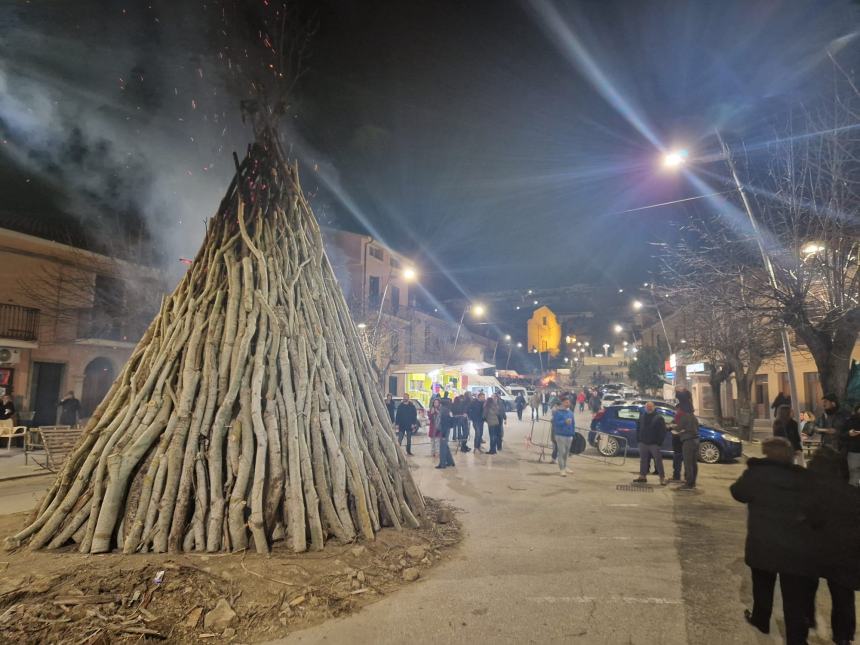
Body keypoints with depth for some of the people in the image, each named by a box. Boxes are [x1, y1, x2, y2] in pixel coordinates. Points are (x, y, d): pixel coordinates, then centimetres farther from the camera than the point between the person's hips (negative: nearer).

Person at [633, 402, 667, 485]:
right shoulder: (642, 416, 11)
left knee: (658, 461, -4)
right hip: (643, 443, 5)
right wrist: (638, 438, 7)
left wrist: (659, 441, -11)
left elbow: (663, 431, -6)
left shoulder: (658, 418, -4)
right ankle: (642, 476, 17)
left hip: (654, 444, -4)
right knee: (643, 460, 9)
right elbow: (638, 428, 16)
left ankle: (662, 478, 1)